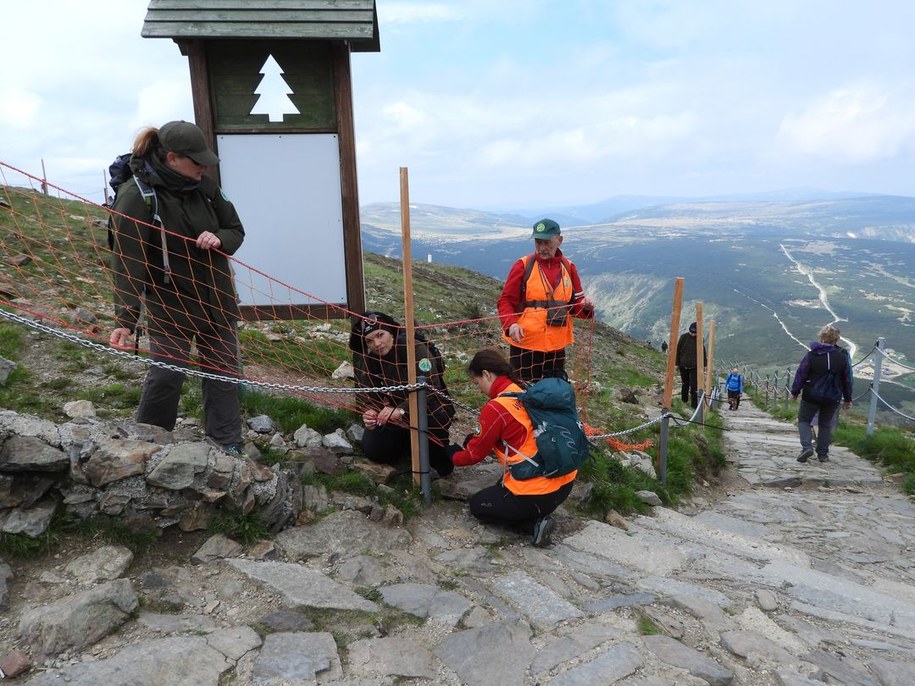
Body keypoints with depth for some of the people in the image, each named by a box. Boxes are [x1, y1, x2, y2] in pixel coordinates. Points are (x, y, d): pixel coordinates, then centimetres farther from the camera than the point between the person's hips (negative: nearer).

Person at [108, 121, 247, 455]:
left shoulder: (204, 186, -2)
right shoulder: (137, 195, -17)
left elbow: (236, 230, 8)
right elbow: (128, 263, -21)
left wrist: (219, 240, -16)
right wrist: (125, 320, -26)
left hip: (217, 299, 5)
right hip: (171, 305, -5)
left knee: (223, 373, 9)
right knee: (167, 374, 1)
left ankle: (227, 446, 21)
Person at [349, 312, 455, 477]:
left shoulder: (414, 348, -25)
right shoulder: (366, 360, -6)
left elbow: (430, 387, -34)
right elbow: (366, 395, -9)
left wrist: (401, 410, -46)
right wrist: (369, 412, -33)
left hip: (430, 410, -5)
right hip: (395, 418, 5)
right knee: (373, 451, -12)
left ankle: (440, 462, -9)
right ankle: (409, 441, 18)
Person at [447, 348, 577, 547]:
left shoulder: (495, 408, -17)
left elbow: (475, 454, -1)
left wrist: (453, 455, 19)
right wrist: (475, 439, 20)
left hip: (538, 495, -8)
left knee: (477, 505, 18)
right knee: (502, 487, 33)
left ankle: (534, 523, 2)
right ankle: (537, 516, 11)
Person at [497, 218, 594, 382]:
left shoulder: (568, 267, 5)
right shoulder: (523, 265, -6)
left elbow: (575, 304, 11)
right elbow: (506, 301, -5)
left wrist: (586, 307, -12)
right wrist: (511, 324, -23)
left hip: (557, 347, 4)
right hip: (525, 345, -4)